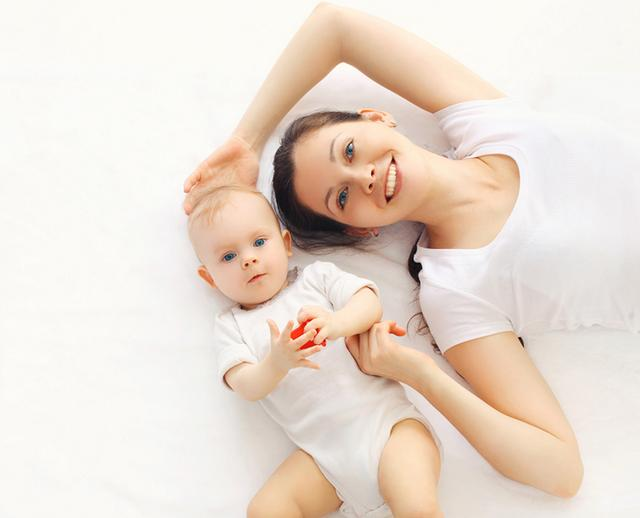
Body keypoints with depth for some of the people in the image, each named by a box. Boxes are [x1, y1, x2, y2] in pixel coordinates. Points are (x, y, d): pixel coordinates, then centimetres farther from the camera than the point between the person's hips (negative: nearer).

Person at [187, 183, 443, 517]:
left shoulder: (317, 276, 11)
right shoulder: (230, 326, 11)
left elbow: (370, 303, -2)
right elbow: (246, 387, -3)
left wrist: (337, 323, -24)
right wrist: (277, 363, -25)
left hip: (385, 418, -2)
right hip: (323, 450, 2)